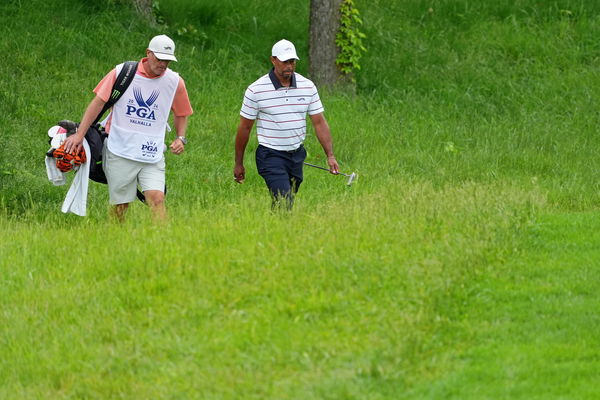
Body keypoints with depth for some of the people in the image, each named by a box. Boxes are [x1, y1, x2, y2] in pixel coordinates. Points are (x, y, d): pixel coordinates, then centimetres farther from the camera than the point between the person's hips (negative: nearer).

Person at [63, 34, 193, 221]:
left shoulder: (175, 82, 3)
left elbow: (181, 114, 20)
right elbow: (98, 102, 1)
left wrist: (181, 138, 3)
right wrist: (79, 134, -4)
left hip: (152, 155, 1)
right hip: (119, 153, -1)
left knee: (157, 198, -17)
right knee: (120, 205, 1)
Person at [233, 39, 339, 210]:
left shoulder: (308, 87, 3)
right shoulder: (255, 90, -8)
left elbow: (319, 122, 5)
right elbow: (244, 128, 0)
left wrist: (330, 155, -4)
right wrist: (238, 164, 4)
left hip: (297, 155, 5)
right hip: (271, 156, -5)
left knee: (284, 203, 10)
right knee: (284, 203, -19)